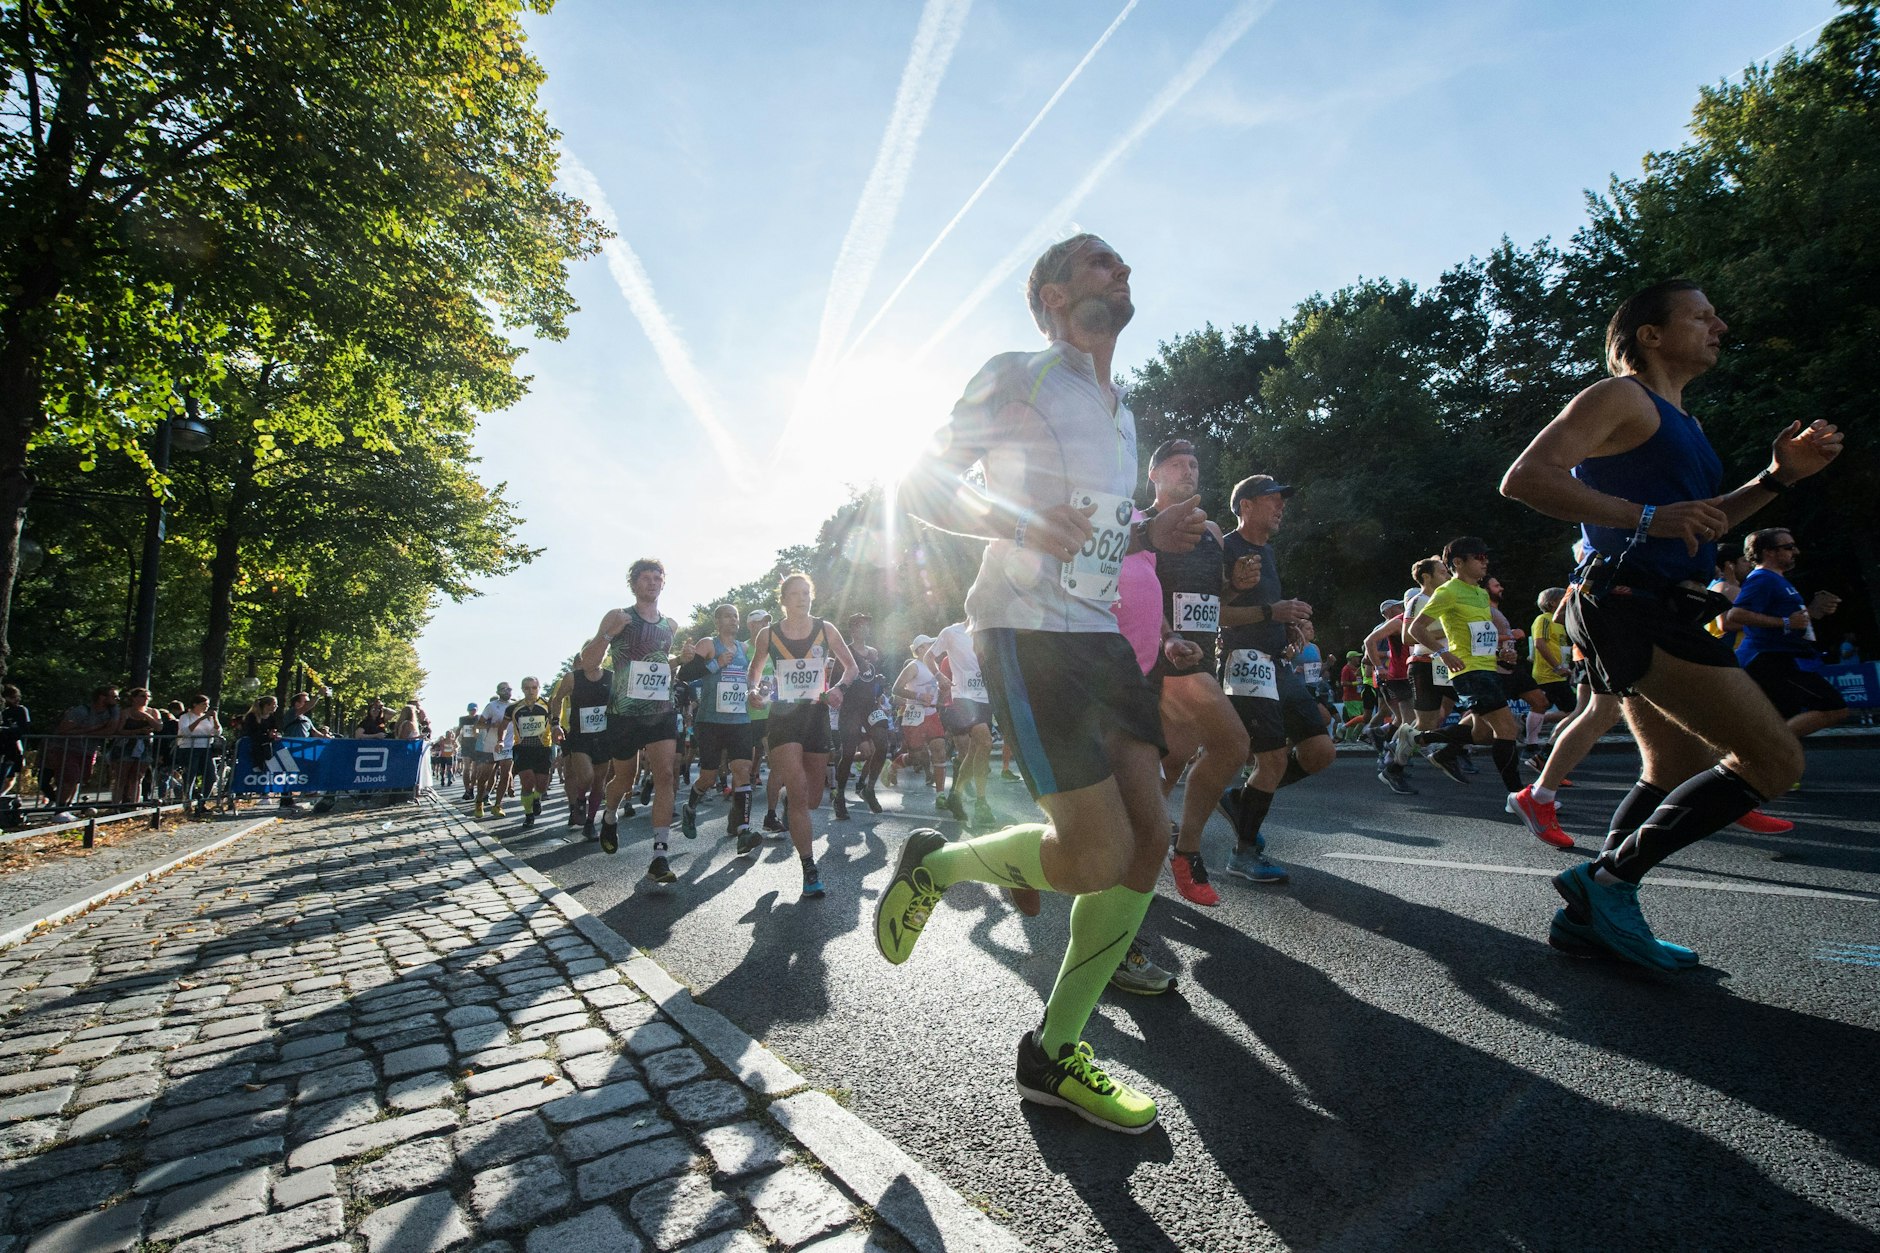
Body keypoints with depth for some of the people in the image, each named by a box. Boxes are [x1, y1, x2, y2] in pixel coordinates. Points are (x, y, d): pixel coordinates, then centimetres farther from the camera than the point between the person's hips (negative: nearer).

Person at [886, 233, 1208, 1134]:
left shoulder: (1120, 411, 24)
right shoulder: (1016, 378, 0)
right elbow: (921, 487, -3)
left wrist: (1151, 535, 10)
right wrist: (1017, 522, -19)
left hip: (1100, 634, 9)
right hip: (1026, 630, -8)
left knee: (1149, 835, 0)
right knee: (1099, 853, -15)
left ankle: (1053, 1055, 13)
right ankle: (934, 864, 14)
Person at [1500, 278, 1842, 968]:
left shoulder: (1677, 419, 24)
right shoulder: (1620, 396, -6)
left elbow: (1699, 523, 31)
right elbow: (1525, 477, -22)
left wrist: (1777, 476, 17)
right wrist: (1647, 517, -26)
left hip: (1652, 613, 11)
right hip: (1633, 605, -11)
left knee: (1678, 770, 16)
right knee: (1775, 760, -10)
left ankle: (1591, 915, 21)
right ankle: (1609, 877, -5)